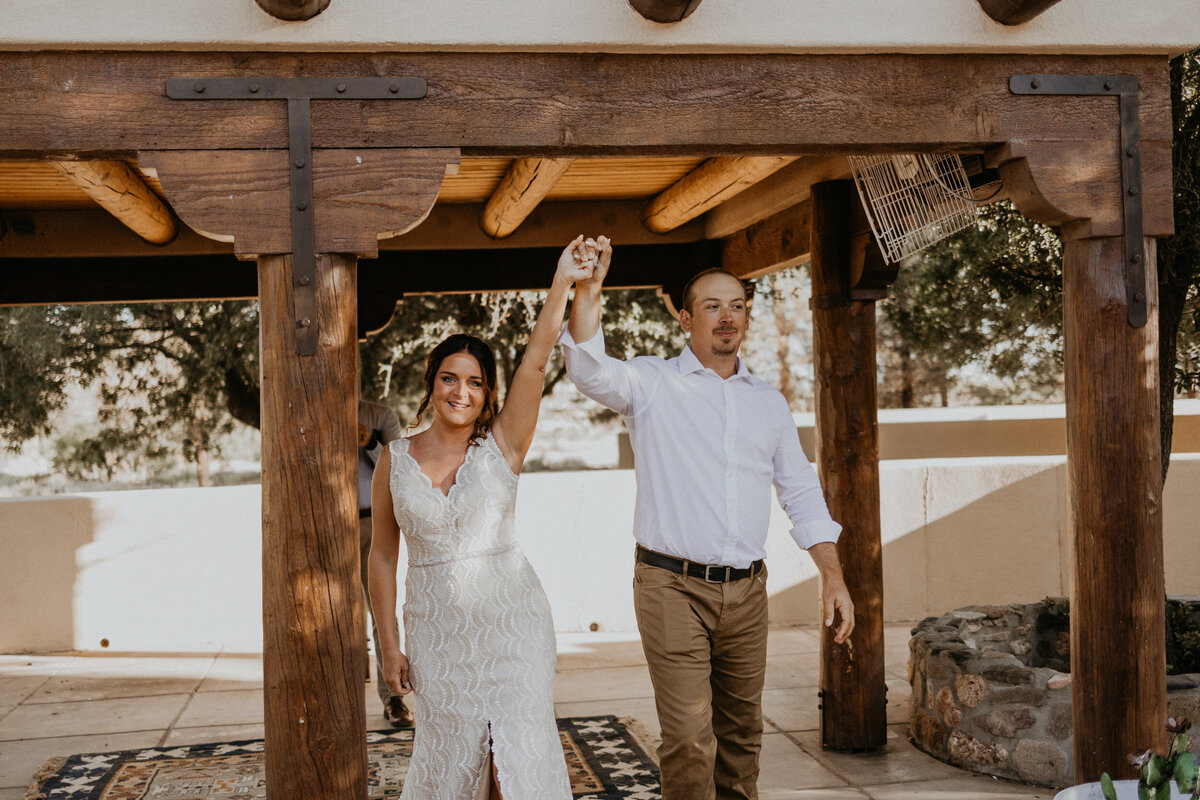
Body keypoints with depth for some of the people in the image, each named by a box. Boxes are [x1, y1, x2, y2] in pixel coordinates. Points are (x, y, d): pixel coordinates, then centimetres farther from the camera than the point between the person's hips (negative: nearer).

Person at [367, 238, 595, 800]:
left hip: (510, 618, -1)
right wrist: (388, 645, 4)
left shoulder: (501, 446, -2)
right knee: (451, 753, 8)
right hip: (435, 627, 1)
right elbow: (382, 556, 6)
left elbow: (536, 359, -14)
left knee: (520, 750, -2)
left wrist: (562, 283, -23)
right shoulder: (395, 460, 1)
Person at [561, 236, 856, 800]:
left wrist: (832, 575, 7)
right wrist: (589, 291, -30)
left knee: (741, 731, 11)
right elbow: (590, 372, -17)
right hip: (673, 585, -4)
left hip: (746, 589, 4)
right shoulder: (652, 383, 2)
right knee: (689, 737, -9)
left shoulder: (768, 402, 15)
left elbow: (802, 494, 15)